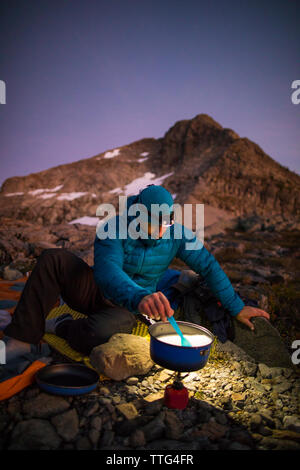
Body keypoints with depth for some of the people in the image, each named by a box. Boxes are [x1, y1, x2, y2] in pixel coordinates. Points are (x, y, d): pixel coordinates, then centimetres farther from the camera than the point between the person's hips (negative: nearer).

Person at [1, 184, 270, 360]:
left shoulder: (177, 235, -12)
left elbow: (209, 266, -5)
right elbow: (107, 272, -38)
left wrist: (237, 308, -4)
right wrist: (139, 297, -59)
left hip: (125, 308, 1)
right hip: (95, 292, 0)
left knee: (101, 334, -37)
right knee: (54, 259, -28)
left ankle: (59, 327, -2)